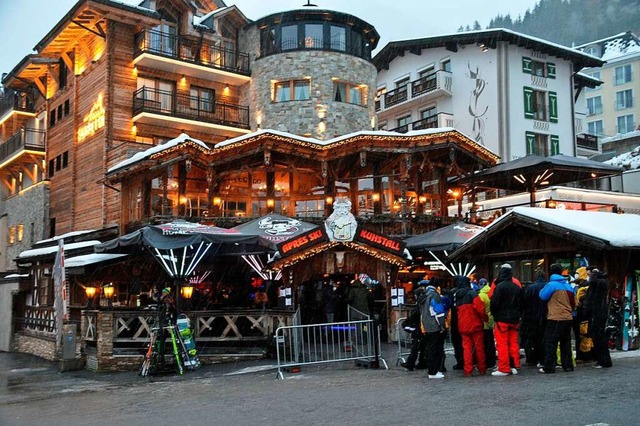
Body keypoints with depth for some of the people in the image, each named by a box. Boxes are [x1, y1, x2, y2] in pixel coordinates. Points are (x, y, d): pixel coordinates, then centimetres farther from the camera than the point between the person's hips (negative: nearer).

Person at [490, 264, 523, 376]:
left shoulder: (499, 286, -14)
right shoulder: (517, 287, 8)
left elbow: (494, 302, -16)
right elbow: (521, 304, 13)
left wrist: (494, 314, 1)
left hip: (502, 319, -6)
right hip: (514, 319, 6)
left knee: (502, 344, -2)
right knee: (514, 343, 12)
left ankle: (503, 369, -2)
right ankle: (514, 367, 15)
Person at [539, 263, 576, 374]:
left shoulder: (551, 285, -10)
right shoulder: (568, 286, 11)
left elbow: (542, 296, -4)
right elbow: (574, 303, 16)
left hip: (555, 319, -6)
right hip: (568, 318, 6)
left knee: (550, 343, -3)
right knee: (566, 343, 15)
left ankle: (548, 367, -4)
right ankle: (568, 365, 19)